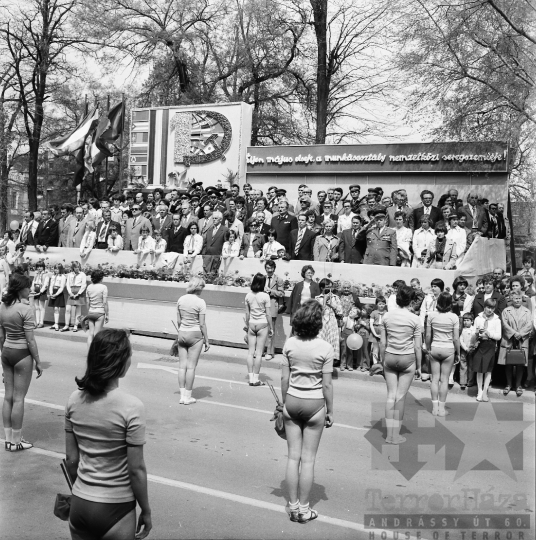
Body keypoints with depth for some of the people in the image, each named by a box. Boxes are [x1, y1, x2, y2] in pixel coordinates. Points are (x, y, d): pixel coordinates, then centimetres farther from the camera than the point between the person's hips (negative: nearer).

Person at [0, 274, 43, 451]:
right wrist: (38, 361, -9)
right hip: (22, 354, -7)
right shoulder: (25, 308, -17)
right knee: (18, 399, 3)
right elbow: (30, 340, -16)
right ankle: (16, 441, 12)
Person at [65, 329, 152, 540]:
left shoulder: (75, 400, -6)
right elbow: (136, 469, -15)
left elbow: (71, 459, 3)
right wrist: (146, 511, -2)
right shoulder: (131, 407, -21)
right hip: (115, 509, -4)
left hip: (79, 505, 4)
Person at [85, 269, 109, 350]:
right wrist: (106, 315, -3)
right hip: (100, 313, -4)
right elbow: (105, 303, -10)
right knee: (96, 334, 0)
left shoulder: (89, 287, 5)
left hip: (91, 312, 4)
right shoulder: (103, 287, -9)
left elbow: (87, 302, 7)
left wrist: (88, 313, 16)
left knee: (90, 333, 9)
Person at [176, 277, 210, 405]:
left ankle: (182, 395, 13)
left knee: (182, 365, 9)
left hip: (182, 333, 5)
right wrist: (207, 341, -2)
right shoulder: (200, 302, -12)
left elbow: (178, 321, 8)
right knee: (191, 366, 3)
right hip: (195, 334, -5)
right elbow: (202, 324, -10)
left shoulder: (181, 299, 3)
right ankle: (187, 397, 9)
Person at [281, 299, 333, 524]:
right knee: (308, 459, 9)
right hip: (314, 404, -3)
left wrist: (284, 402, 12)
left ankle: (293, 506, 21)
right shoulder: (325, 348, -13)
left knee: (293, 456, 12)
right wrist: (330, 411, 2)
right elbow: (326, 384, -9)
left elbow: (284, 377, -1)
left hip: (292, 401, 3)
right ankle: (304, 509, 18)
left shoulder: (289, 343, -5)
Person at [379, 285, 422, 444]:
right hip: (407, 359, -2)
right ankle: (396, 435, 10)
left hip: (390, 358, 2)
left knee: (391, 395, 7)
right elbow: (417, 347, -5)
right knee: (401, 396, 5)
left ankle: (389, 434, 8)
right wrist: (419, 366, 5)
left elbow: (382, 343, 2)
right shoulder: (415, 319, -7)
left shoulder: (387, 317, -1)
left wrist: (382, 361, 13)